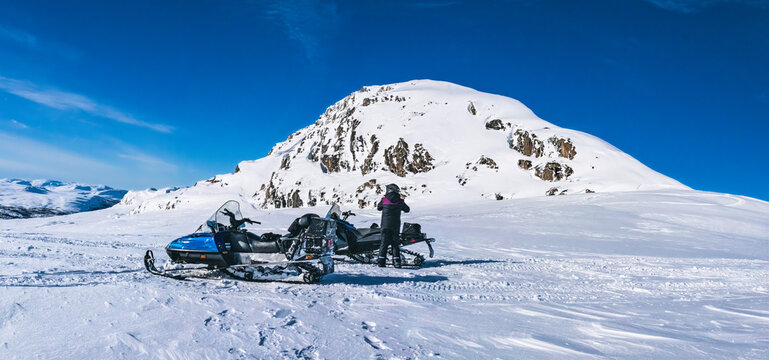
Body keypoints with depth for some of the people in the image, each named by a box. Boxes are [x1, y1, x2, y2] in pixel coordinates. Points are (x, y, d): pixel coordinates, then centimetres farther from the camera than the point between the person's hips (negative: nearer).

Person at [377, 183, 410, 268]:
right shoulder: (400, 201, 0)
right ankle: (396, 261, 7)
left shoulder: (384, 200, -3)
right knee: (395, 243, 10)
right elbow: (407, 209, 17)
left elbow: (378, 207, 15)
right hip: (396, 226, 1)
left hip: (385, 225, -1)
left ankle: (381, 261, -1)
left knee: (384, 242, 4)